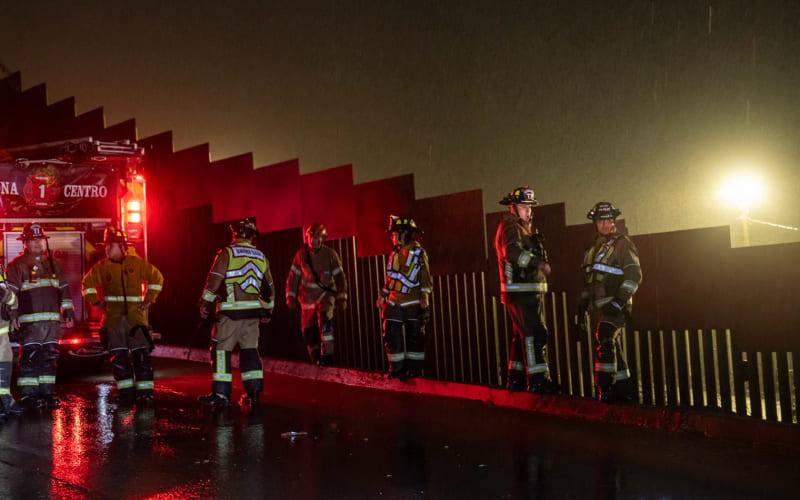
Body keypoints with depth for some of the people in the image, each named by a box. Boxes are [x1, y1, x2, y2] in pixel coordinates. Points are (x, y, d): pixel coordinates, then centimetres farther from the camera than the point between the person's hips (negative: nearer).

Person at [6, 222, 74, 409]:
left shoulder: (53, 264, 16)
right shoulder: (17, 265, 0)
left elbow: (63, 289, 19)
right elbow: (10, 291, -5)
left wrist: (68, 311, 14)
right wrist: (13, 314, -14)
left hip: (53, 320, 6)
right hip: (30, 321, -6)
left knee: (50, 357, 8)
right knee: (30, 357, -9)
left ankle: (47, 392, 15)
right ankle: (27, 395, -5)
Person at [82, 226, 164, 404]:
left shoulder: (137, 263, 4)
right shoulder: (102, 267, 6)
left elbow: (157, 277, 14)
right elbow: (88, 283, 18)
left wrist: (149, 299, 7)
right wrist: (96, 302, 7)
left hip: (136, 317, -1)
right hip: (113, 318, 1)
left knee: (141, 354, -5)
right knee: (118, 356, -1)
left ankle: (145, 392, 0)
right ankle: (126, 392, 6)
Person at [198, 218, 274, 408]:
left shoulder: (227, 253, -5)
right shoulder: (261, 257, 12)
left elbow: (213, 281, -7)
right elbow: (269, 288, 17)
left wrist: (205, 305, 1)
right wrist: (267, 311, 26)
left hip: (230, 311, -5)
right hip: (253, 311, 5)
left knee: (221, 350, 2)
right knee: (250, 350, 10)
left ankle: (221, 393, 0)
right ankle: (253, 392, 6)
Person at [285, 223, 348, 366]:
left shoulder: (330, 254, -5)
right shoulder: (301, 255, -1)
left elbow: (339, 276, -1)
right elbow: (293, 277, 6)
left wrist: (342, 297, -4)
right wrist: (291, 297, 3)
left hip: (326, 293, -2)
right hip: (308, 297, 3)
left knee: (324, 318, -27)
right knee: (308, 331, 3)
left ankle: (327, 354, -23)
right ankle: (316, 359, 23)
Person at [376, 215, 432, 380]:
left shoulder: (418, 252, -5)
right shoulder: (395, 252, 12)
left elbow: (425, 277, -8)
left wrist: (425, 297, -16)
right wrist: (382, 295, 18)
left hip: (413, 303, -5)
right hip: (395, 302, 5)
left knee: (414, 336, 4)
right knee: (391, 335, 0)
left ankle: (415, 368, 14)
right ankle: (396, 369, 7)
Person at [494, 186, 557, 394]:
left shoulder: (525, 229, 23)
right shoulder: (510, 227, -10)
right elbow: (513, 252, -30)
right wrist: (538, 263, -40)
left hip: (531, 292, 10)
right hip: (520, 292, -10)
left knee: (522, 336, 14)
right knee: (535, 334, -15)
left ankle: (516, 380, 21)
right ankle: (538, 381, -17)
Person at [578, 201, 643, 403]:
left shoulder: (622, 243, -4)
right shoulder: (595, 247, 19)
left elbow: (634, 274, -12)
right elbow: (590, 280, 24)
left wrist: (619, 301, -21)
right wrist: (581, 308, 20)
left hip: (614, 306, -8)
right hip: (599, 308, 8)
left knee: (605, 342, -23)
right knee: (613, 347, 12)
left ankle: (605, 390, -25)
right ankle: (623, 390, 20)